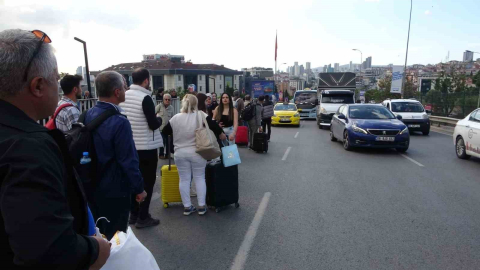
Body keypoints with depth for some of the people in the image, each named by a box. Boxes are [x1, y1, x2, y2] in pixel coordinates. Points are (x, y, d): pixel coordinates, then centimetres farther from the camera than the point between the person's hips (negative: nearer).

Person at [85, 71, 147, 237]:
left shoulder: (87, 116, -1)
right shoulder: (119, 122, -24)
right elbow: (128, 160, -23)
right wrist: (139, 188, -11)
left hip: (92, 187, 8)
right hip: (114, 190, -7)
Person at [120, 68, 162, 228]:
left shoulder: (123, 96, 4)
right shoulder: (145, 98, -18)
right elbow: (153, 124, -20)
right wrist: (159, 120, 0)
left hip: (130, 146, 7)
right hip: (146, 147, -7)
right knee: (147, 181, 4)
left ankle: (133, 214, 27)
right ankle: (142, 218, 10)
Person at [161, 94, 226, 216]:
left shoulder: (175, 118, -1)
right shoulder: (201, 115, -7)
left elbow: (165, 132, 8)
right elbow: (213, 125, -7)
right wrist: (221, 134, 9)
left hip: (180, 153, 2)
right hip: (197, 152, -1)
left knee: (184, 179, 10)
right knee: (200, 178, 9)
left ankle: (187, 207, 16)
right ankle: (202, 207, 13)